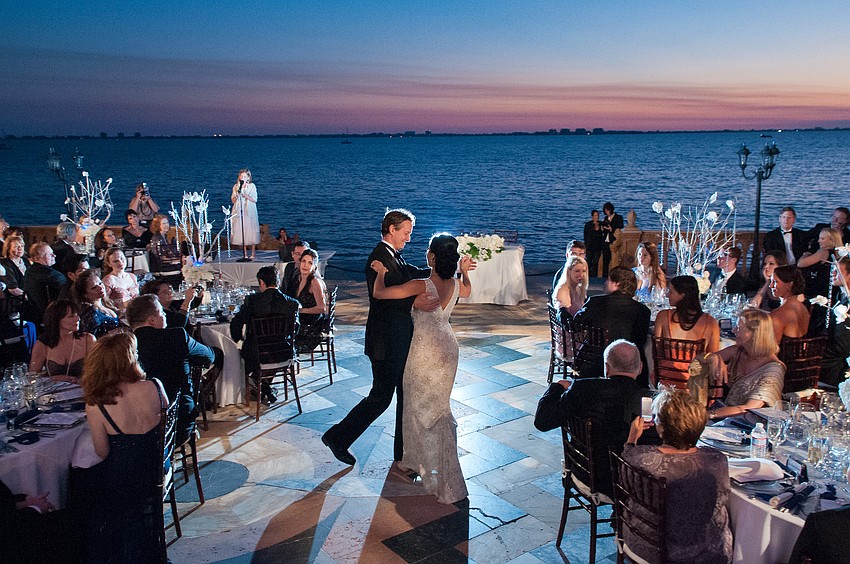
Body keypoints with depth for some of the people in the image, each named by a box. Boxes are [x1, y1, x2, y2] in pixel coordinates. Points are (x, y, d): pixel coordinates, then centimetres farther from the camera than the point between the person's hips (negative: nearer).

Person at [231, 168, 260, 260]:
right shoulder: (236, 187, 9)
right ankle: (245, 254, 7)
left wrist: (245, 195, -16)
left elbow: (254, 200, -5)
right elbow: (233, 200, 9)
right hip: (239, 212, 2)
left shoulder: (252, 186, 2)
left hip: (249, 212, -2)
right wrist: (237, 194, -10)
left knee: (251, 232, -4)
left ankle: (253, 254, 2)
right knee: (242, 233, 1)